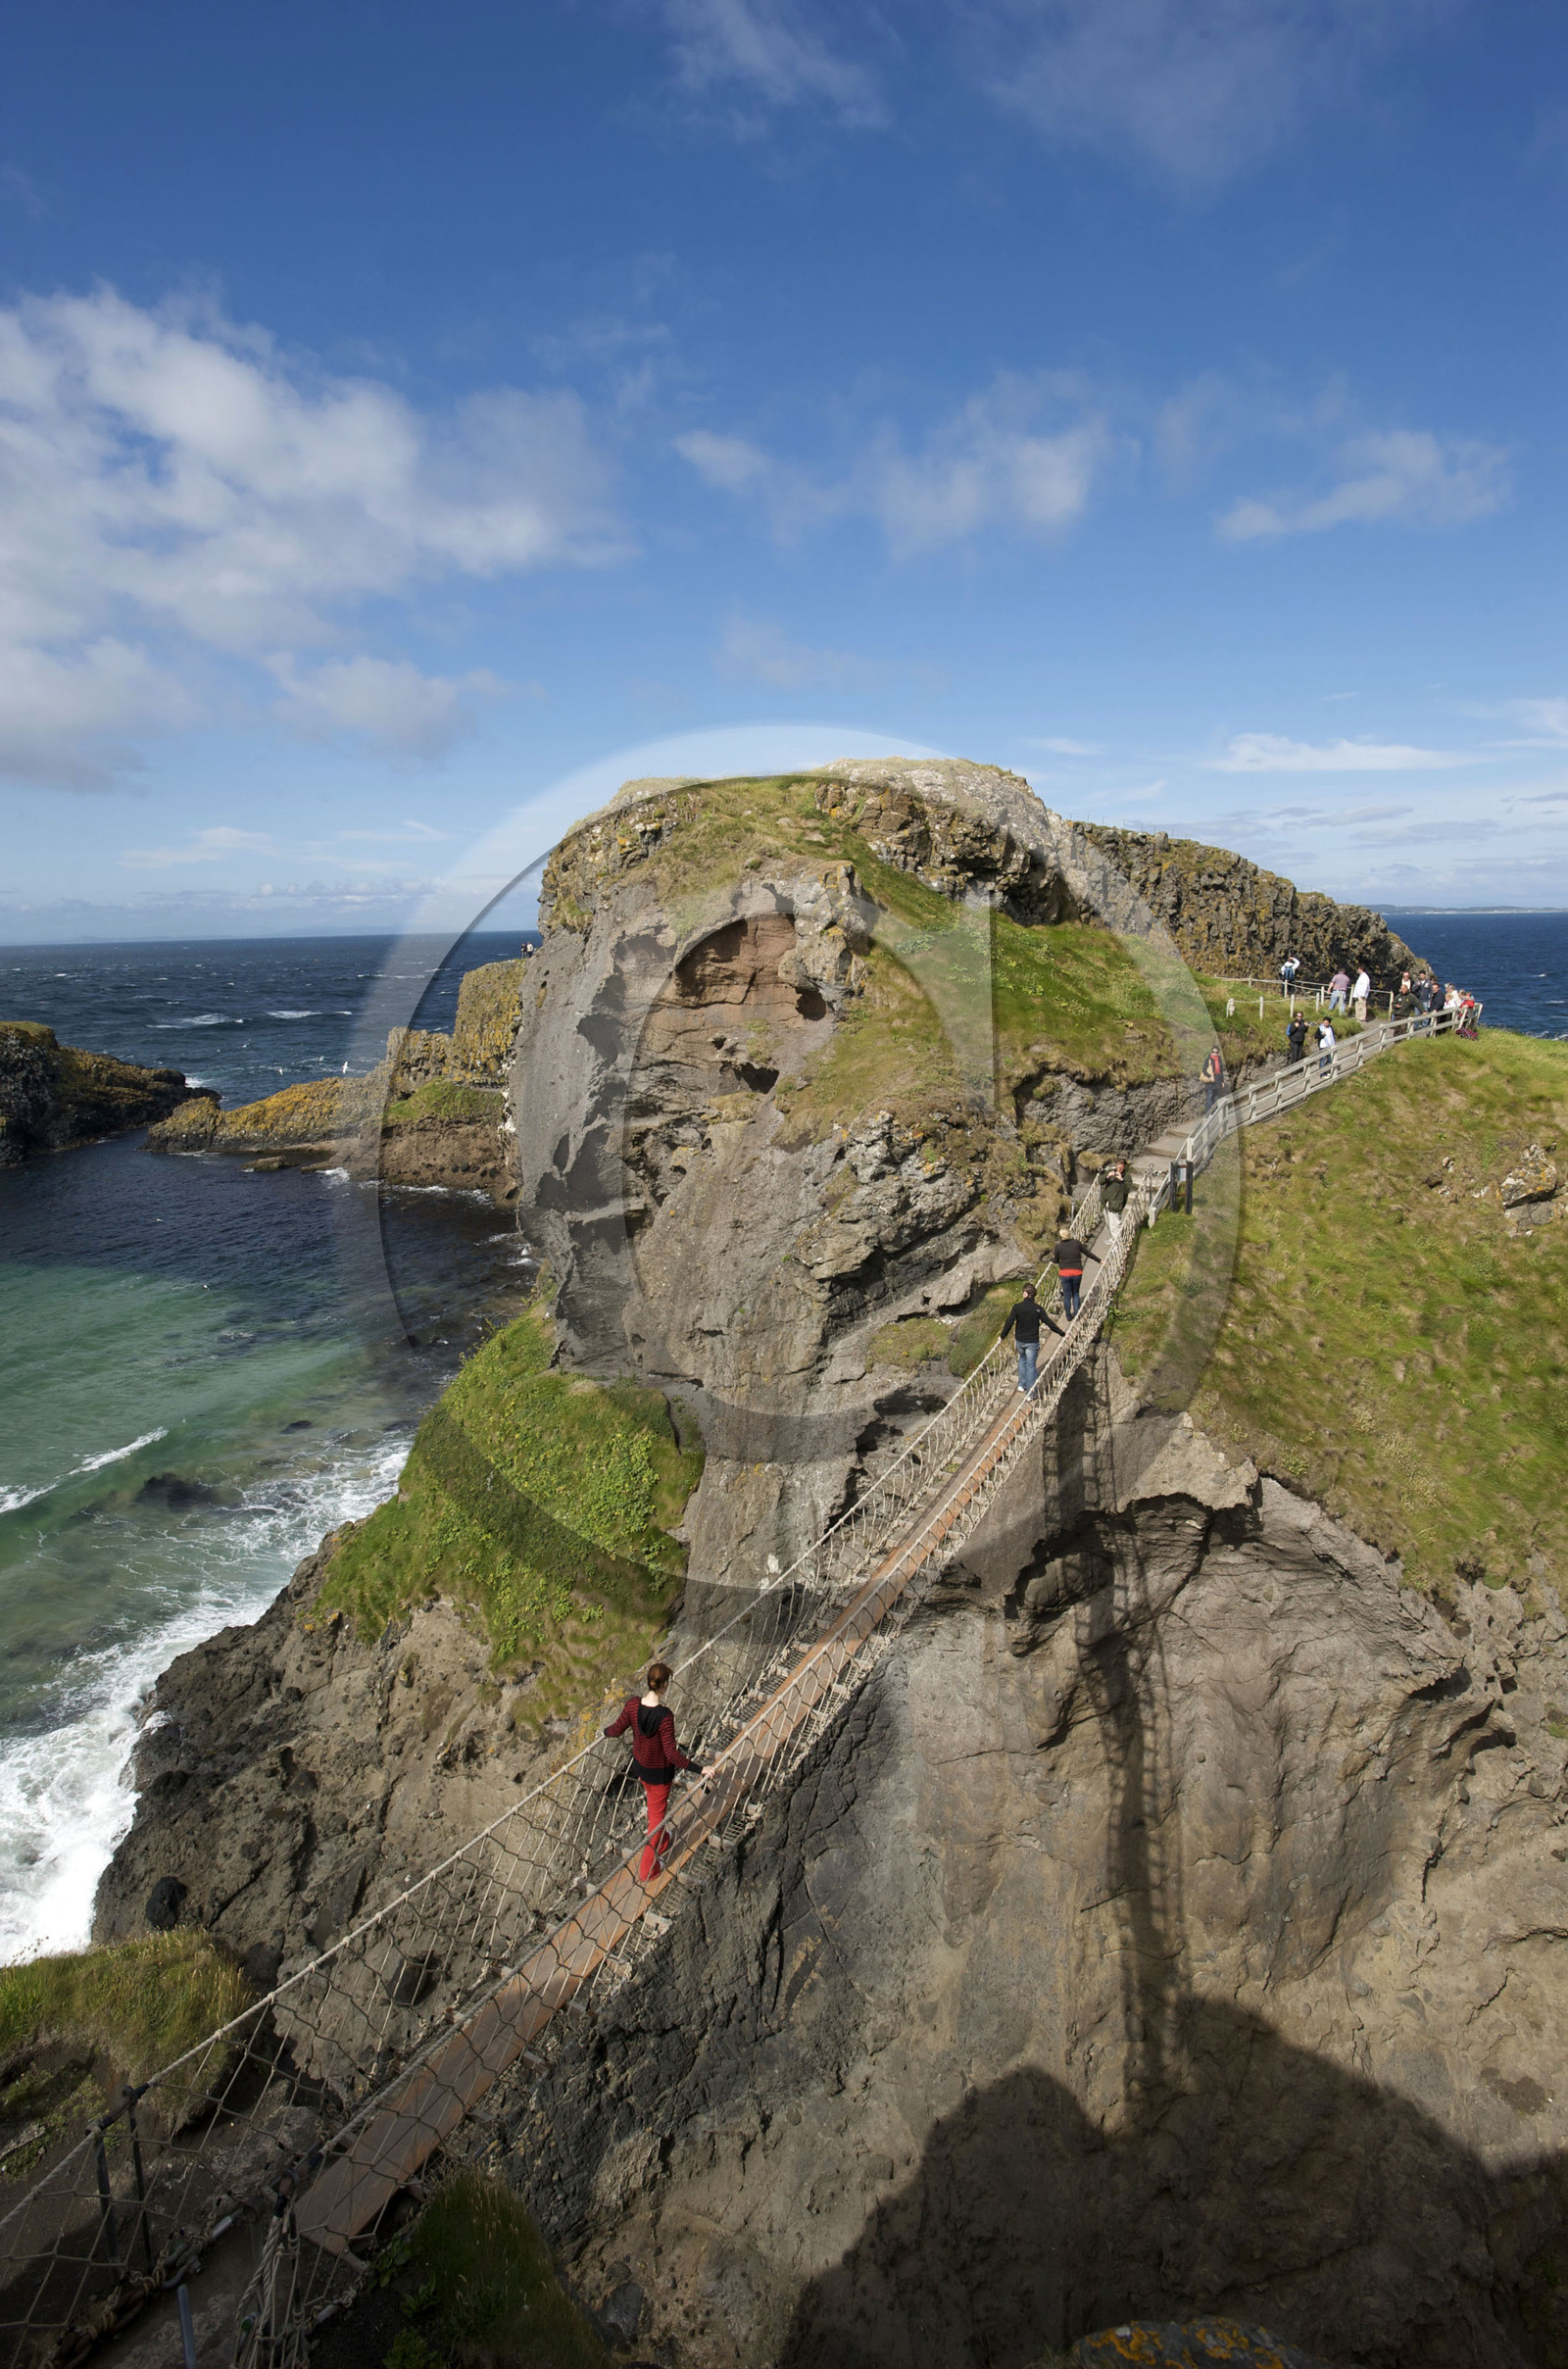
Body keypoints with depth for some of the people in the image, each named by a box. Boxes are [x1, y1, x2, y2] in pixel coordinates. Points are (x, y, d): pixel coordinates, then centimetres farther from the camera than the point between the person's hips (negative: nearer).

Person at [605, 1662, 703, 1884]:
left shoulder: (632, 1705, -20)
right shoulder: (665, 1716, -35)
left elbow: (618, 1729, -3)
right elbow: (672, 1753, -30)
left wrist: (607, 1731, 20)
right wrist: (699, 1769, -25)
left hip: (639, 1764, 5)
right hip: (659, 1771, -5)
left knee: (655, 1805, 32)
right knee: (657, 1815, 16)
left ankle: (661, 1841, 58)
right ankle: (647, 1870, 31)